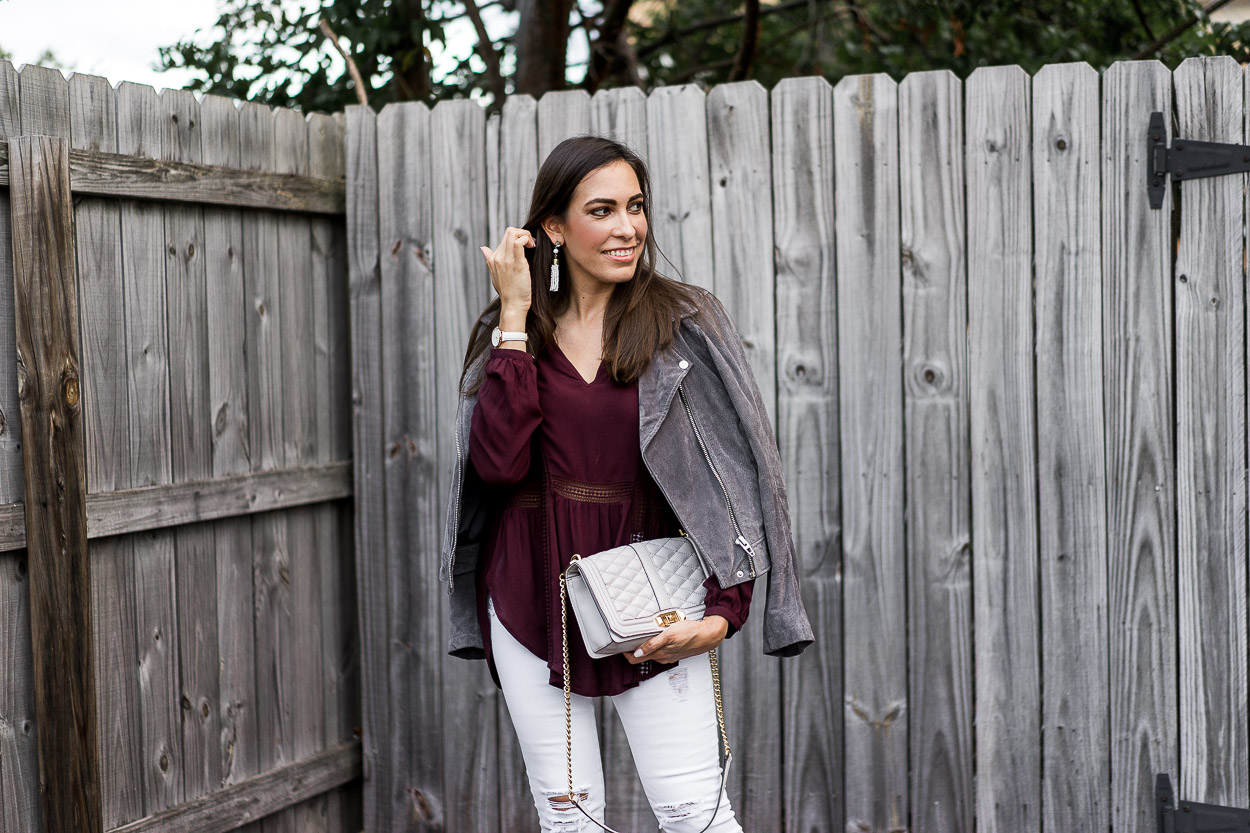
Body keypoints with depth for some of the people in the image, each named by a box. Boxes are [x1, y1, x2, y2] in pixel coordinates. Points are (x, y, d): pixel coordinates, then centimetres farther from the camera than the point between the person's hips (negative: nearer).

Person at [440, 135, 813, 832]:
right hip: (534, 596, 2)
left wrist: (723, 612, -13)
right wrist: (516, 316, -11)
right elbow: (499, 462, -13)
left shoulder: (685, 323, -1)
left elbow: (733, 479, -3)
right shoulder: (508, 333, 4)